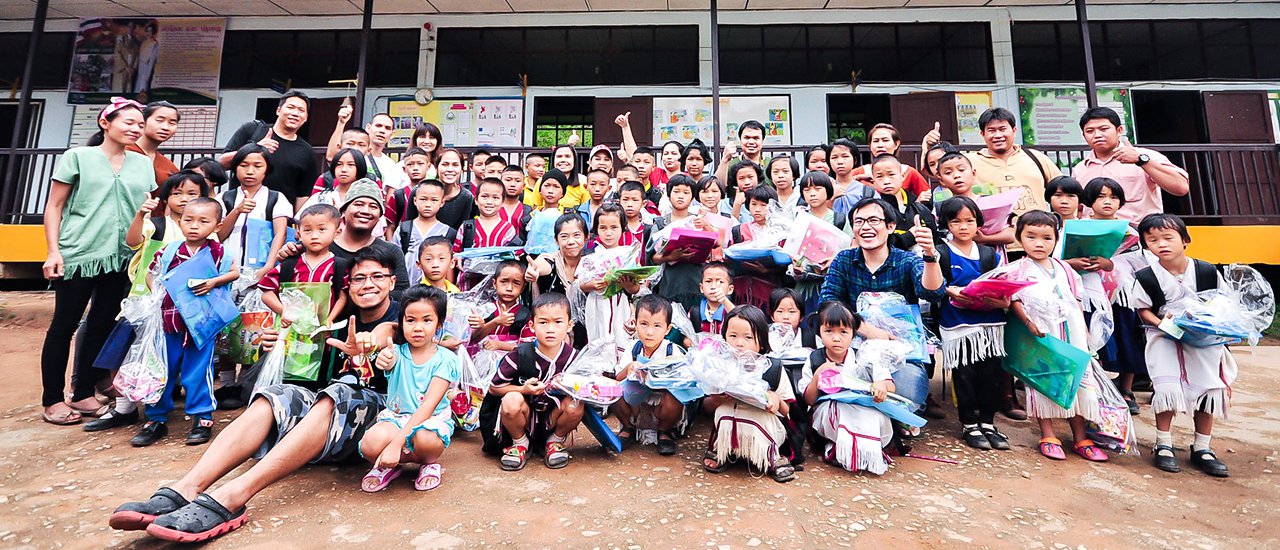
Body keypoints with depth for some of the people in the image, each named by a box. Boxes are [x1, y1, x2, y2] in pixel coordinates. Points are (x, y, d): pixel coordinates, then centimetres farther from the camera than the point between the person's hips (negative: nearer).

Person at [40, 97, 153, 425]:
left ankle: (83, 393, 20)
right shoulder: (78, 157, 2)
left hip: (122, 257, 3)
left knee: (103, 325, 8)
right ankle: (52, 400, 14)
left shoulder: (143, 163, 11)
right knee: (64, 325, 3)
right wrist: (53, 251, -7)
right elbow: (54, 206, 1)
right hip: (78, 254, -3)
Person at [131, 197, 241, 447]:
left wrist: (213, 282, -14)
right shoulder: (170, 251, 2)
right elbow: (151, 274, 13)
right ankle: (156, 419, 25)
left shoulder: (218, 252, -5)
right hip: (169, 320, 3)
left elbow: (235, 272, 0)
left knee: (197, 371, 3)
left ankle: (202, 418, 16)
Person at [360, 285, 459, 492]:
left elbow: (428, 406, -18)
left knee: (425, 440, -37)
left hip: (430, 420, -2)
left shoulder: (445, 359, -10)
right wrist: (384, 360, -54)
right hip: (395, 418, 2)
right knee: (371, 445, -31)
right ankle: (390, 465, 5)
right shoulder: (398, 352, -1)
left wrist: (396, 442, -28)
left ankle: (430, 462, 1)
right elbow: (389, 362, -28)